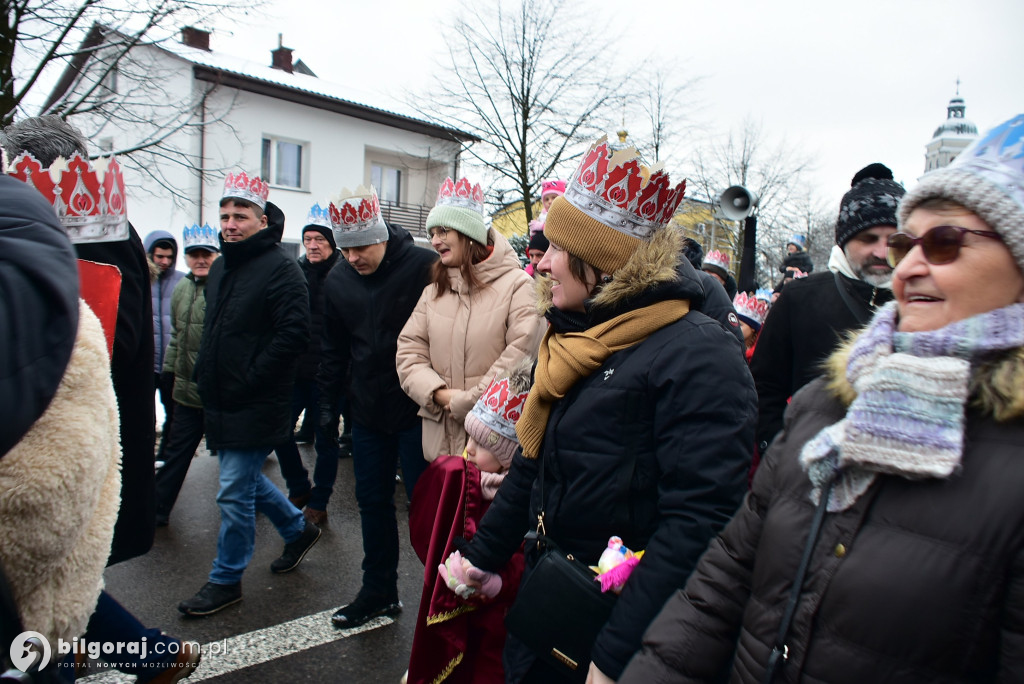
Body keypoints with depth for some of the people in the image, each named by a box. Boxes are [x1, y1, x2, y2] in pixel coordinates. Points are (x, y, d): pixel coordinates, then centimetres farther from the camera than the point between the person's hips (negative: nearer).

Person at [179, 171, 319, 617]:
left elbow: (293, 335, -22)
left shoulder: (280, 270, -14)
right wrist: (205, 374, 12)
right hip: (221, 404, 9)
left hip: (255, 408, -9)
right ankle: (298, 529, 40)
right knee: (245, 480, 20)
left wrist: (246, 382, -20)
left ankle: (226, 580, 19)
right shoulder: (220, 268, 13)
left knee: (234, 493, 0)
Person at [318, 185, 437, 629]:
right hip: (367, 411, 6)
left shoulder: (424, 267, -13)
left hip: (416, 410, -5)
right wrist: (328, 404, 12)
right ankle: (379, 592, 32)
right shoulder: (337, 282, 5)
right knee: (372, 500, 15)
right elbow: (332, 350, 14)